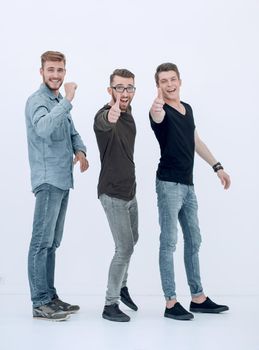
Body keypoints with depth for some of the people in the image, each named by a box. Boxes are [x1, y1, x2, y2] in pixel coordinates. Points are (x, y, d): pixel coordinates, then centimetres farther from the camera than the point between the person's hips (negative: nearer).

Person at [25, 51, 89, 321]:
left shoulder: (59, 102, 17)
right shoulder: (37, 101, -10)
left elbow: (72, 132, 22)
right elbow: (44, 129, -30)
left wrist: (80, 151, 1)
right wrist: (68, 101, -28)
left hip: (63, 180, 9)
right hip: (48, 181, -9)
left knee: (52, 243, 13)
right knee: (42, 242, -6)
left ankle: (50, 296, 20)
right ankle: (40, 303, -1)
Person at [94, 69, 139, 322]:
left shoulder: (127, 112, 4)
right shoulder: (104, 115, -23)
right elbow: (103, 123, -51)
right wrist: (110, 117, -72)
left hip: (130, 191, 9)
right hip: (113, 194, -9)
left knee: (131, 241, 22)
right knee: (125, 247, -9)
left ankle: (122, 286, 42)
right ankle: (110, 305, 4)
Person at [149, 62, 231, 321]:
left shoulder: (187, 109, 13)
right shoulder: (161, 111, -11)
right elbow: (157, 116, -37)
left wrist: (217, 167, 21)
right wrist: (156, 109, -60)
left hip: (187, 184, 8)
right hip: (169, 184, -8)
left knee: (193, 240, 13)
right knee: (169, 242, -4)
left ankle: (198, 298, 23)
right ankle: (171, 303, 2)